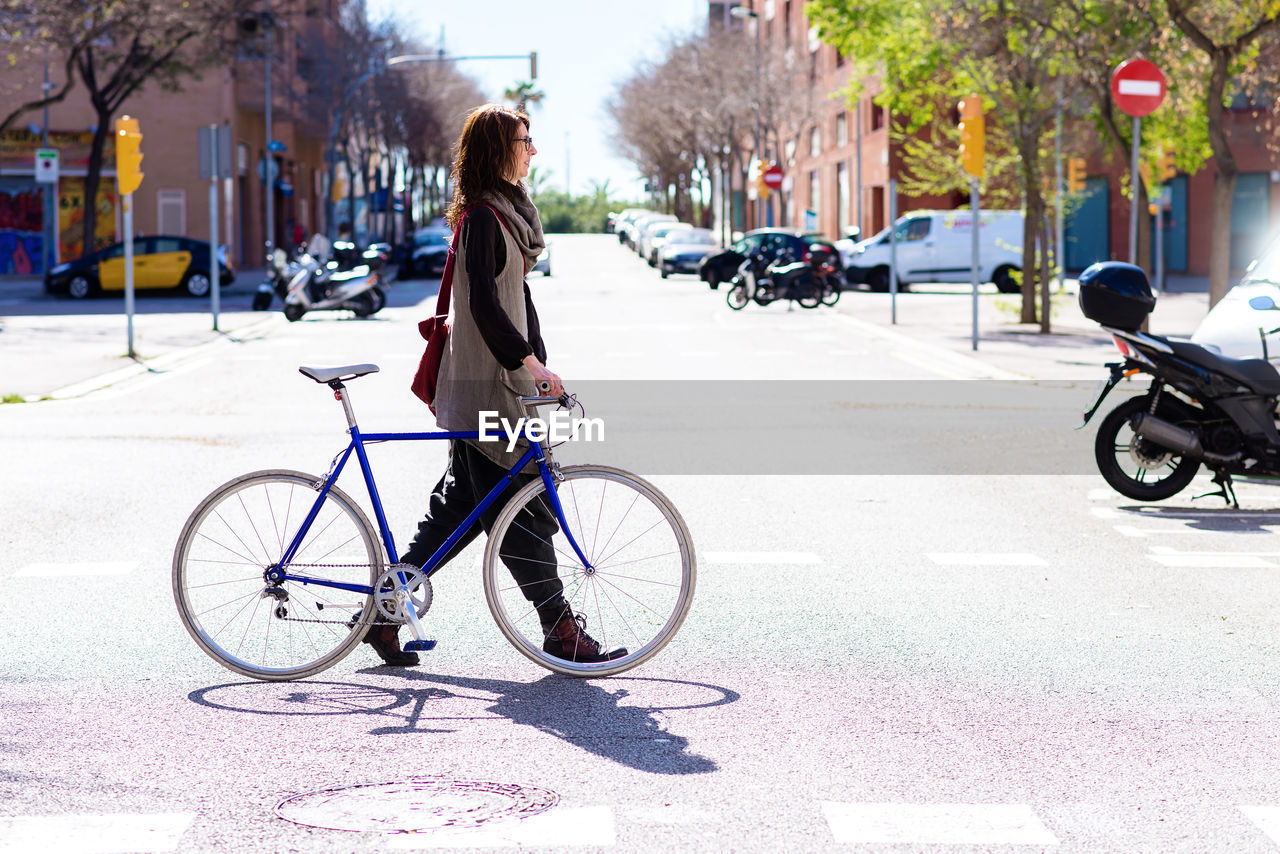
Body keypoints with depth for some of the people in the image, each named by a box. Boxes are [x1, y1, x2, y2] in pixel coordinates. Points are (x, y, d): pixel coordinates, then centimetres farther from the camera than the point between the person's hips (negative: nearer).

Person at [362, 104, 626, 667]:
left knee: (461, 505, 11)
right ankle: (561, 631, 2)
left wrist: (540, 362, 15)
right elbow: (484, 305, -22)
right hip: (488, 384, -10)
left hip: (503, 376, 10)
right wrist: (530, 363, -25)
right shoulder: (482, 215, -14)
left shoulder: (508, 210, 17)